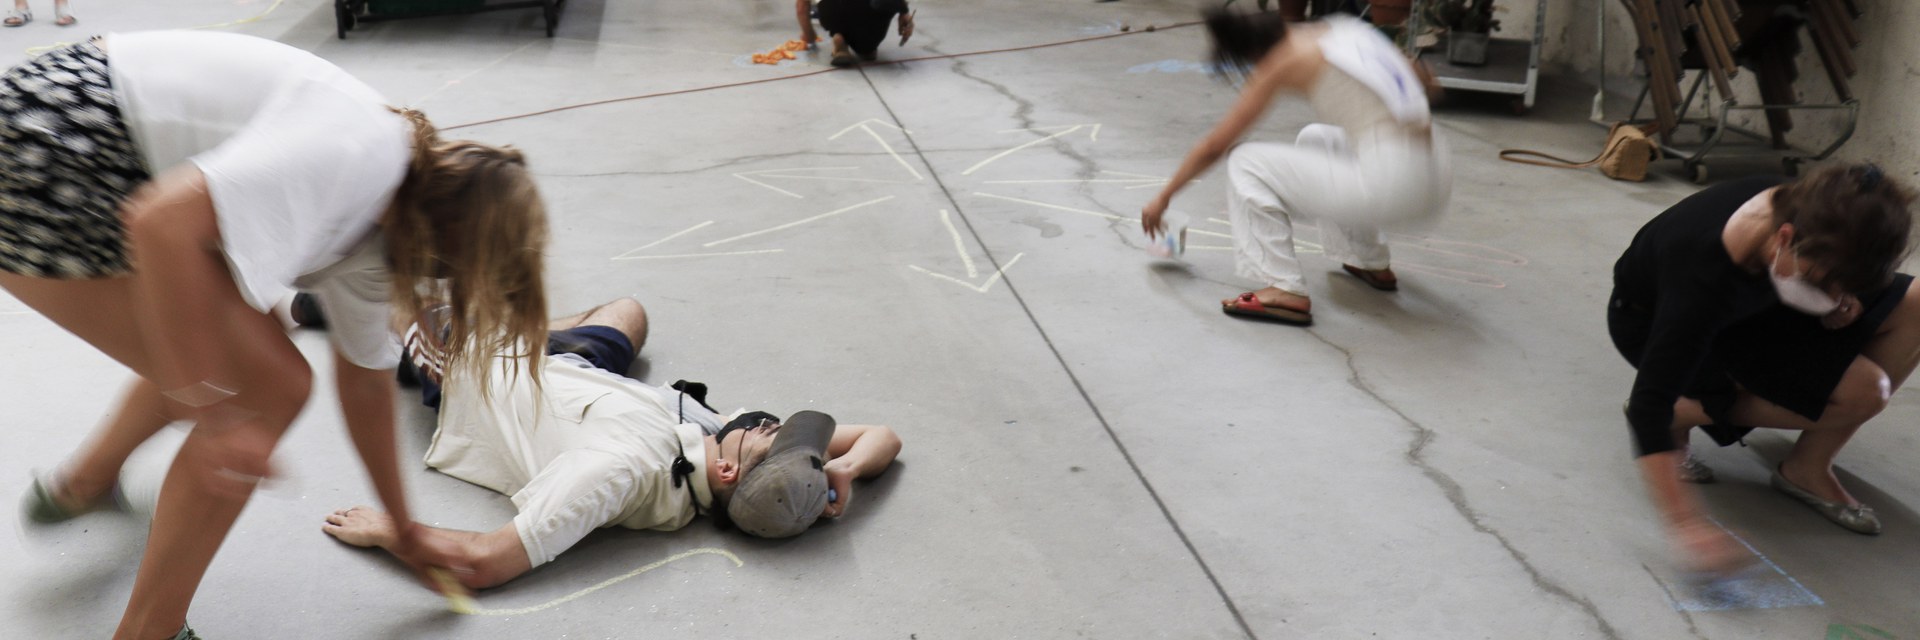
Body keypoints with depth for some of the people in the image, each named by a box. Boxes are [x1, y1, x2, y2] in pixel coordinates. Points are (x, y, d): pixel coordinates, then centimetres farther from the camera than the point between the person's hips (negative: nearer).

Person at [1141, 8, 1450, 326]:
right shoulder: (1344, 29, 16)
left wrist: (1163, 198, 16)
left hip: (1392, 186, -8)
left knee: (1247, 163, 2)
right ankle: (1371, 263, 35)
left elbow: (1213, 148, 5)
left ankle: (1285, 291, -5)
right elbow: (1423, 80, 24)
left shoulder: (1286, 60, -2)